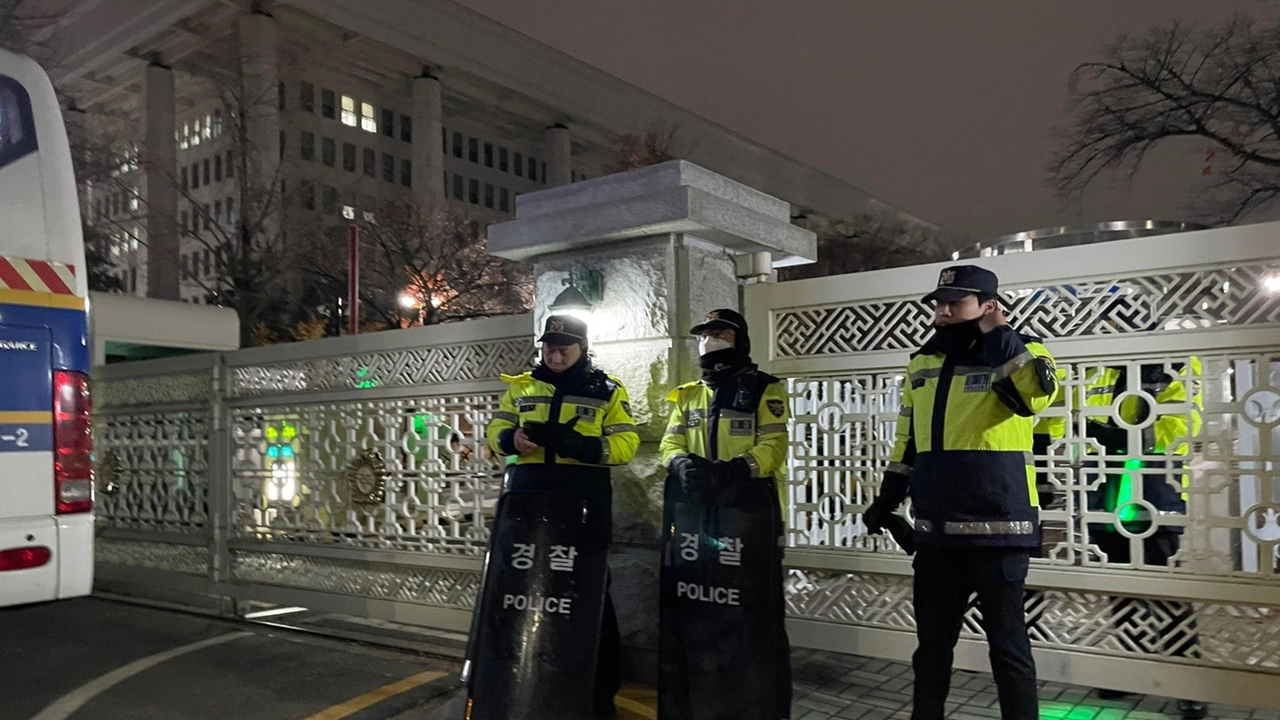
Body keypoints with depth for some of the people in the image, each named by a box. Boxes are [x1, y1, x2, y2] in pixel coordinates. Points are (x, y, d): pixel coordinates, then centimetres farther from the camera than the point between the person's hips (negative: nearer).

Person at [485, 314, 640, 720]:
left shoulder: (607, 391, 3)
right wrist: (512, 438, -13)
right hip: (529, 499, 3)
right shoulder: (522, 387, 12)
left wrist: (579, 445, -21)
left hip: (585, 503, -3)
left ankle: (600, 687, 16)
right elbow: (496, 432, 11)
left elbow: (625, 444, -4)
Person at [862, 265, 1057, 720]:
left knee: (1007, 644, 5)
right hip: (935, 531, 6)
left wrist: (997, 335, -20)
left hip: (996, 529, -6)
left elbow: (1039, 392, -28)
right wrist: (887, 500, 18)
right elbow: (907, 441, 20)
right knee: (931, 641, 16)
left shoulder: (1019, 353, -4)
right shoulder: (922, 364, 13)